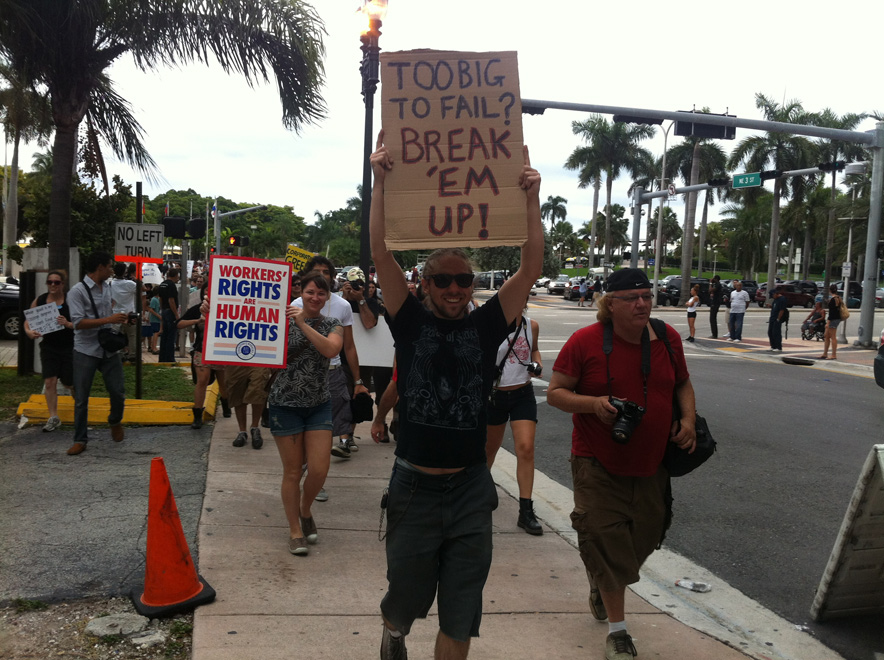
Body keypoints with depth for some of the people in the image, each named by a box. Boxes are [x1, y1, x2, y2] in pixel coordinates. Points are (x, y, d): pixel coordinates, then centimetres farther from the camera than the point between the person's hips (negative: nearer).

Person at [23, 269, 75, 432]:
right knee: (50, 382, -4)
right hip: (49, 347, 3)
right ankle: (53, 418, 5)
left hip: (69, 347, -3)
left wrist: (68, 324, -33)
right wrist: (28, 331, -15)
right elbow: (28, 320, 5)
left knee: (69, 382, 9)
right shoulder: (39, 300, -1)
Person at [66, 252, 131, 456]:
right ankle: (80, 439, 15)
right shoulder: (78, 290, -11)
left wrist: (122, 318, 4)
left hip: (109, 349, 5)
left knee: (118, 392, 4)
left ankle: (115, 421, 34)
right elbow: (78, 323, -18)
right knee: (81, 398, 3)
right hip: (86, 351, -5)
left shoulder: (109, 288, 10)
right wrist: (109, 319, -23)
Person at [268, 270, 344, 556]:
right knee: (292, 471, 4)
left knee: (319, 468, -3)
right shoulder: (284, 320, -3)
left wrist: (303, 324, -23)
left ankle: (305, 511, 28)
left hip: (319, 404, 2)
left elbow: (331, 350, -17)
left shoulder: (332, 325, 3)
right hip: (286, 404, -2)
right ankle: (295, 531, 19)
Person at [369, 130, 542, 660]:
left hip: (471, 488, 1)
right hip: (414, 486, -1)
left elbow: (531, 269, -8)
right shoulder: (411, 322, -3)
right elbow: (382, 255, -12)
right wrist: (381, 182, -19)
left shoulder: (487, 325, 0)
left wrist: (532, 197, -16)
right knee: (407, 596, 20)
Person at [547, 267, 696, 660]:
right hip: (598, 465, -4)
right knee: (607, 542, -3)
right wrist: (593, 403, -25)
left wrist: (689, 420, -2)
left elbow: (682, 383, 15)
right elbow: (555, 392, -7)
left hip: (651, 465, 5)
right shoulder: (585, 341, -12)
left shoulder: (667, 338, 2)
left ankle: (600, 584, 48)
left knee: (642, 538, 16)